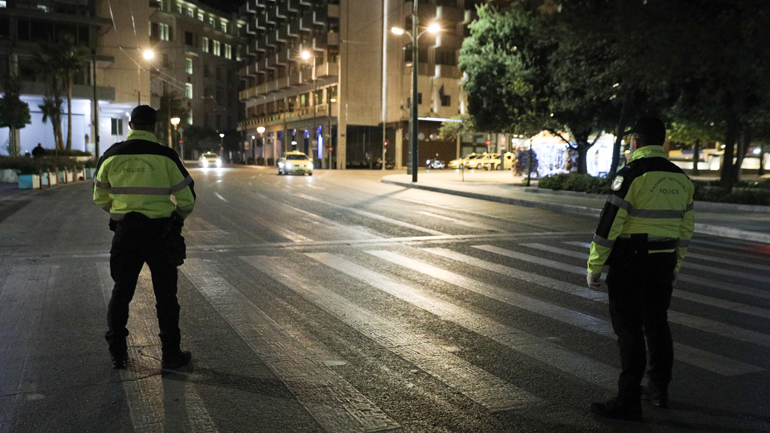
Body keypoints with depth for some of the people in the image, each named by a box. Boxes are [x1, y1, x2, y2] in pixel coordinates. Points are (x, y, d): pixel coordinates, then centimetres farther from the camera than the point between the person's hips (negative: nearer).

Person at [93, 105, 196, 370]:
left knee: (121, 292, 16)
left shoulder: (111, 156, 0)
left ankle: (117, 353, 20)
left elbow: (100, 198, 9)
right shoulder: (165, 157, -9)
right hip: (159, 233, -2)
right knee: (166, 296, 9)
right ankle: (171, 354, 14)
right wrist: (177, 218, 15)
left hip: (124, 232, 2)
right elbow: (187, 200, -5)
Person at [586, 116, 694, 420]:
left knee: (629, 330, -2)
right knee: (657, 326, 17)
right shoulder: (680, 178, 9)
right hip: (663, 264, 7)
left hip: (630, 264, -7)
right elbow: (685, 228, 14)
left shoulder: (631, 175, -14)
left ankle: (629, 401, 3)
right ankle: (659, 390, 29)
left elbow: (608, 224, -16)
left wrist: (594, 267, -10)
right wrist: (675, 266, 23)